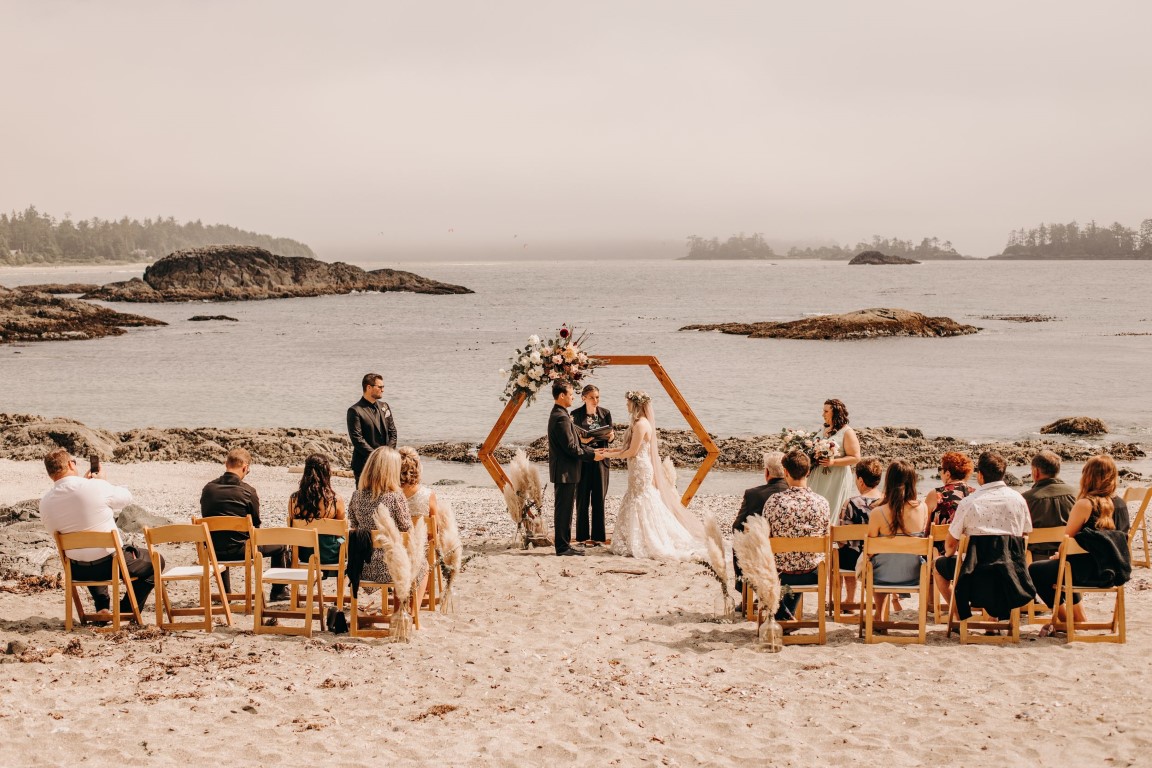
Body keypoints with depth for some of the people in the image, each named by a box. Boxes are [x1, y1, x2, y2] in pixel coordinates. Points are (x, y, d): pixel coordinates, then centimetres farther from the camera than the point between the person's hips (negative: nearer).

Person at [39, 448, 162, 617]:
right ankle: (127, 611, 15)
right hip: (111, 564, -5)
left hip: (77, 571, 5)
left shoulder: (45, 502, -8)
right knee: (156, 561, 19)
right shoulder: (96, 486, -21)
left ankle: (102, 608, 30)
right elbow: (127, 497, -3)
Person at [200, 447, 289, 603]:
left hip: (214, 551, 5)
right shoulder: (248, 491, -12)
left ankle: (225, 593, 47)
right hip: (239, 550, -5)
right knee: (280, 546, 17)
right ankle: (278, 591, 27)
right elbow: (255, 525, -4)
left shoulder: (208, 489, 1)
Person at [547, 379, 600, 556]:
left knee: (564, 509, 15)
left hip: (564, 471, 11)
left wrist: (591, 450, 11)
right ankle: (563, 547, 1)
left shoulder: (558, 415, 14)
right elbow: (571, 448, -21)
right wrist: (592, 454, -9)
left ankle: (564, 545, 21)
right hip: (565, 472, -11)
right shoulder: (562, 418, -20)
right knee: (564, 509, -4)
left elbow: (573, 443, 19)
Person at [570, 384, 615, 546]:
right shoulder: (576, 414, -4)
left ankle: (598, 535, 11)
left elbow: (610, 435, 10)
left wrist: (612, 436, -13)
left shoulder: (605, 413, 5)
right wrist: (581, 440, -21)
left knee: (599, 498, 5)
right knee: (583, 498, 2)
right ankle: (583, 536, 9)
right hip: (583, 460, -2)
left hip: (600, 459, 2)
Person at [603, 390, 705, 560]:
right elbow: (631, 447, 13)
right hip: (640, 470, 10)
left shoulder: (640, 425, -19)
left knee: (642, 507, -2)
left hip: (641, 470, -10)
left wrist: (611, 455, -7)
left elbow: (632, 452, -18)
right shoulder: (643, 423, 11)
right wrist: (611, 450, 11)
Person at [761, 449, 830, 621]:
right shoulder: (821, 502, -12)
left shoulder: (773, 501, -17)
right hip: (812, 574, 2)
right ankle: (788, 613, 50)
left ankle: (782, 614, 36)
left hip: (781, 573, -2)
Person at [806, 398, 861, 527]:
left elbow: (855, 458, -11)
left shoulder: (847, 432, -6)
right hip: (818, 477, 7)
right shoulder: (823, 430, 16)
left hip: (837, 478, -7)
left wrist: (833, 462, -22)